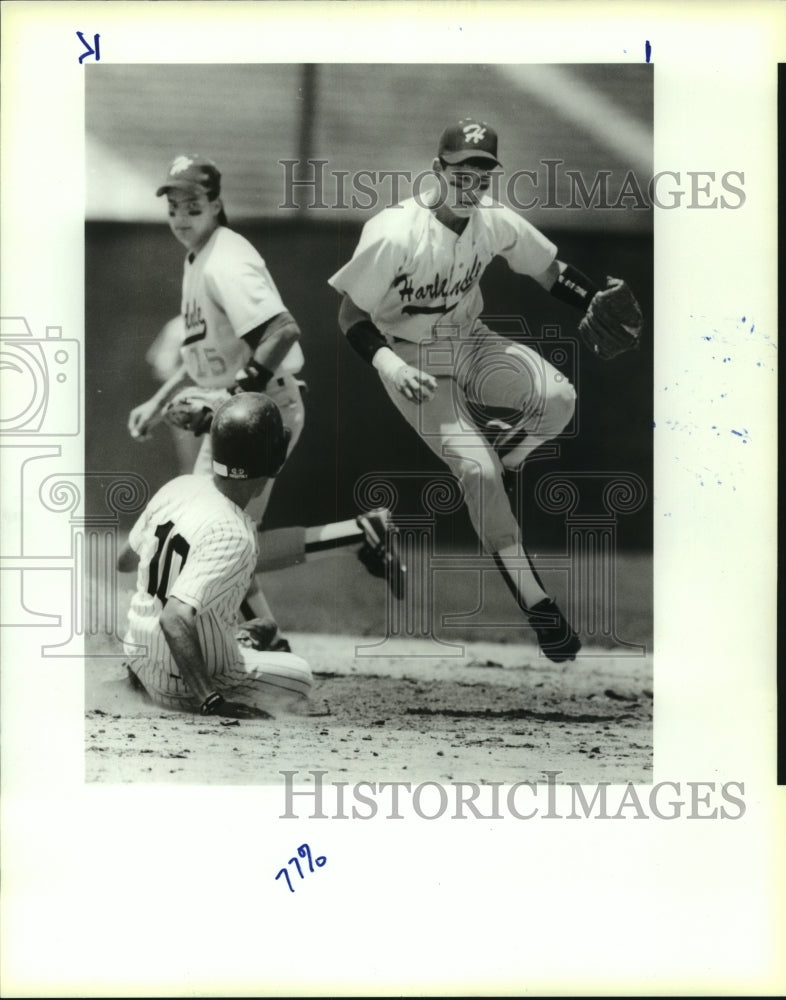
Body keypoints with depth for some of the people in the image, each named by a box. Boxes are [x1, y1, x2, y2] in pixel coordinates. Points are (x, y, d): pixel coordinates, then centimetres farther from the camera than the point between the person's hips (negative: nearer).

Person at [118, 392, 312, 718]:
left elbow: (125, 561, 8)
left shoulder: (177, 487, -8)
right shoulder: (232, 536, -31)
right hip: (180, 690, -8)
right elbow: (174, 619, -39)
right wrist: (213, 702, -35)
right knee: (300, 674, 14)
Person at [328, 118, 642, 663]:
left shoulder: (496, 220, -8)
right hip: (413, 361, -5)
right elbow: (351, 312, -15)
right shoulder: (393, 234, -23)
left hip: (470, 343, 5)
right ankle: (532, 597, -10)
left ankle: (501, 457, 9)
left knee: (559, 397, -23)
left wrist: (600, 301, -10)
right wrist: (385, 361, -33)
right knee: (476, 468, -22)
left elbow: (550, 269, 7)